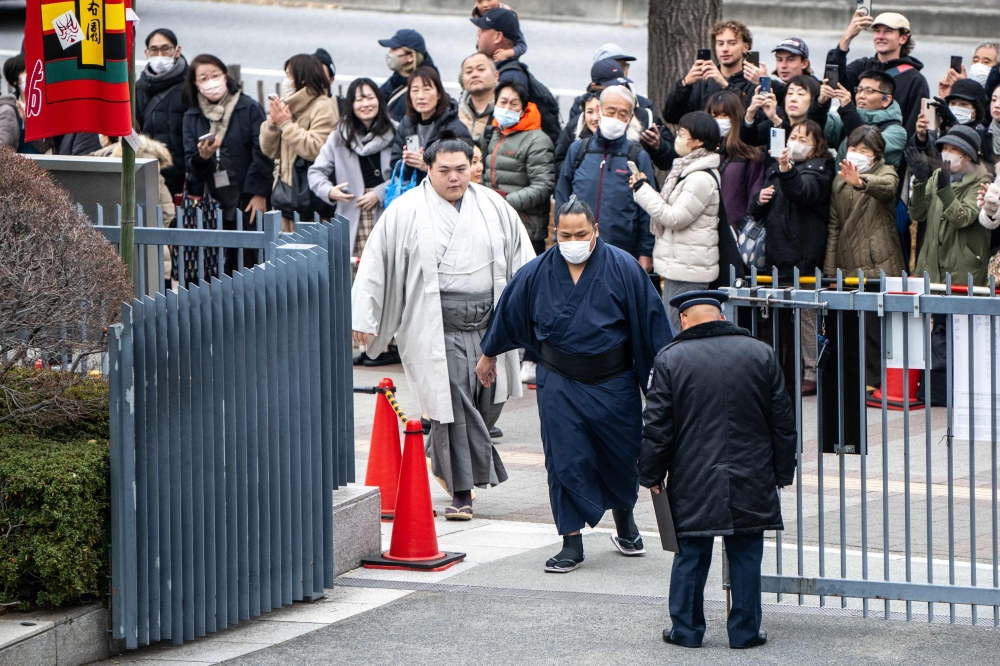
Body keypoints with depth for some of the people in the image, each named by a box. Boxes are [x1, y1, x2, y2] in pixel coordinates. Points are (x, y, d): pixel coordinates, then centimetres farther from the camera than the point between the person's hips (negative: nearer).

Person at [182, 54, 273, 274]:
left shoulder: (249, 108, -1)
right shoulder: (192, 117, 10)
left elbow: (263, 154, -4)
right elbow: (189, 163, 7)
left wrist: (259, 194, -10)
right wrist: (202, 157, -15)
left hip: (247, 201, -3)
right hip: (212, 204, 3)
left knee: (248, 262, -6)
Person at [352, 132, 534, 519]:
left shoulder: (494, 208, 10)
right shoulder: (406, 212, -1)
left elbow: (521, 259, 18)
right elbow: (376, 263, 0)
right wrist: (363, 317, -4)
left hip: (487, 324, 4)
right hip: (435, 329, -4)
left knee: (489, 402, 7)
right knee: (450, 407, -9)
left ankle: (444, 459, 31)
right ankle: (460, 491, -3)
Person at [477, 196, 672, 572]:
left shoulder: (623, 269, -9)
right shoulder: (537, 274, -3)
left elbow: (650, 320, -5)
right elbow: (508, 314, 13)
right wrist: (489, 355, 24)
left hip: (614, 385, 0)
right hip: (560, 383, 1)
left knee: (622, 457, 11)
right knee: (565, 461, -4)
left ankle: (625, 524, 39)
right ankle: (572, 542, 3)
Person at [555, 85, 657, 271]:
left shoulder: (638, 157, 4)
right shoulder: (577, 150, 9)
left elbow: (647, 210, 5)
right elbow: (562, 198, 15)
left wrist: (646, 253, 0)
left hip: (623, 256, -2)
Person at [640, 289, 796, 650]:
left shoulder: (671, 359, -5)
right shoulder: (761, 354, 2)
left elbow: (657, 426, -4)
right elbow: (782, 421, 7)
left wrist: (652, 474, 7)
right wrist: (783, 471, 15)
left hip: (693, 484, -1)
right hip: (751, 481, 1)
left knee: (691, 556, 8)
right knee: (745, 556, 8)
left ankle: (686, 629, 13)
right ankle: (745, 630, 11)